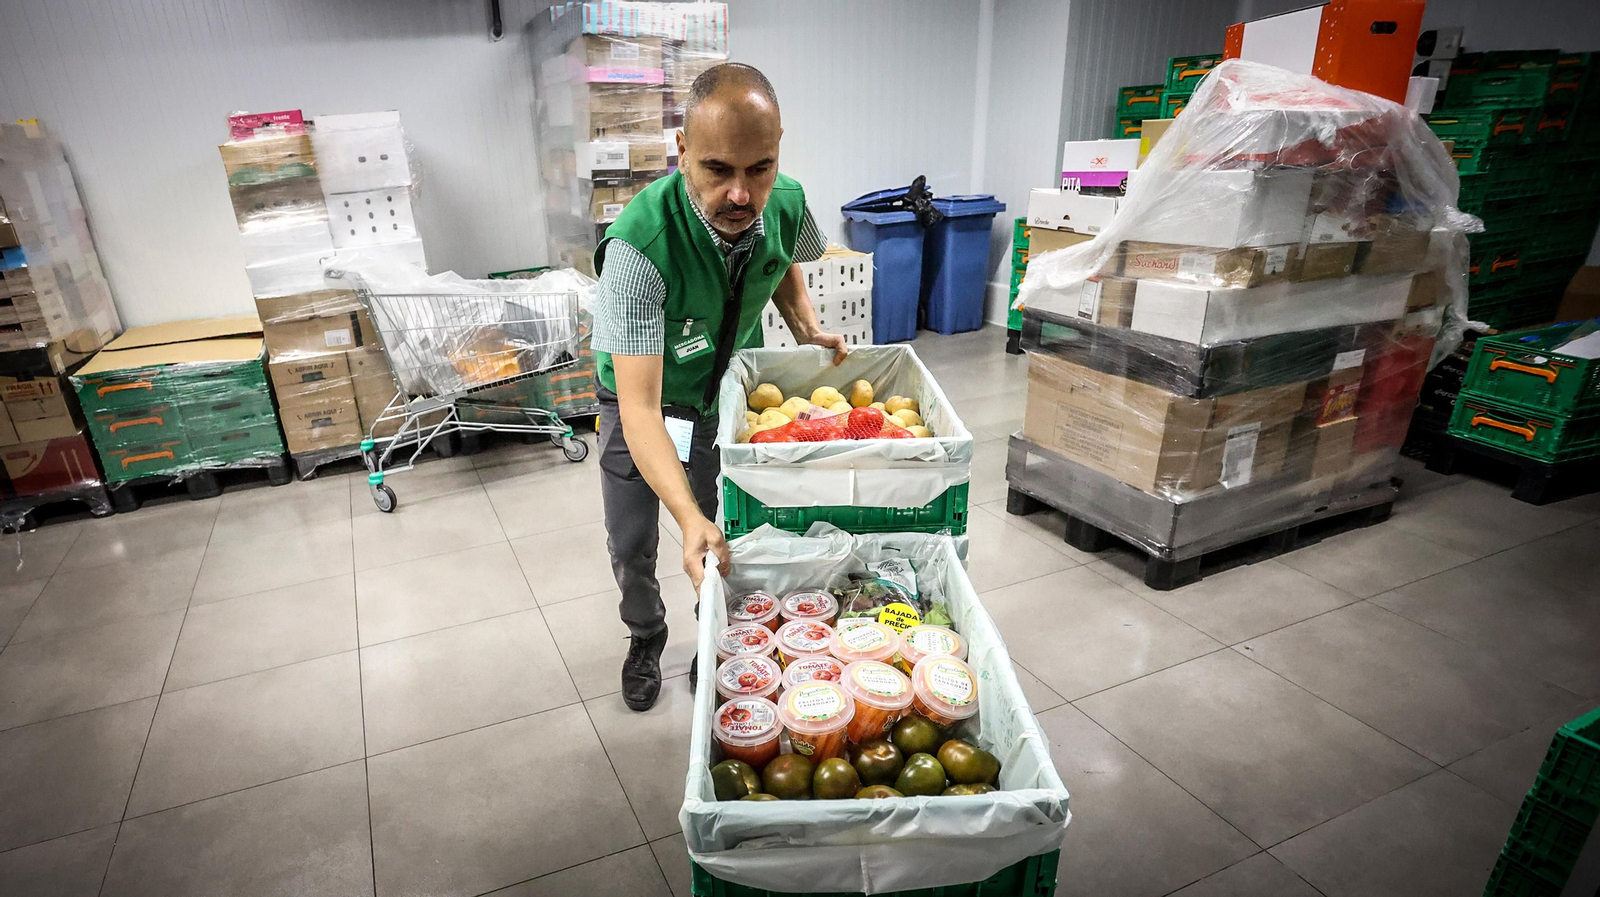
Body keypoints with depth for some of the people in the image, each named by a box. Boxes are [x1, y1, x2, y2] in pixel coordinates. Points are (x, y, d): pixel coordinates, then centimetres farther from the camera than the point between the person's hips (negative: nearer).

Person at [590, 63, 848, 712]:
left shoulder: (787, 203, -22)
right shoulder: (639, 243, -38)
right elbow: (639, 404, -42)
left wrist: (806, 328, -10)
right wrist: (689, 517, -53)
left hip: (731, 395, 3)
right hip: (646, 403, -2)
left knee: (731, 539, 8)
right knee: (630, 547, 9)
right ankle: (646, 636, 42)